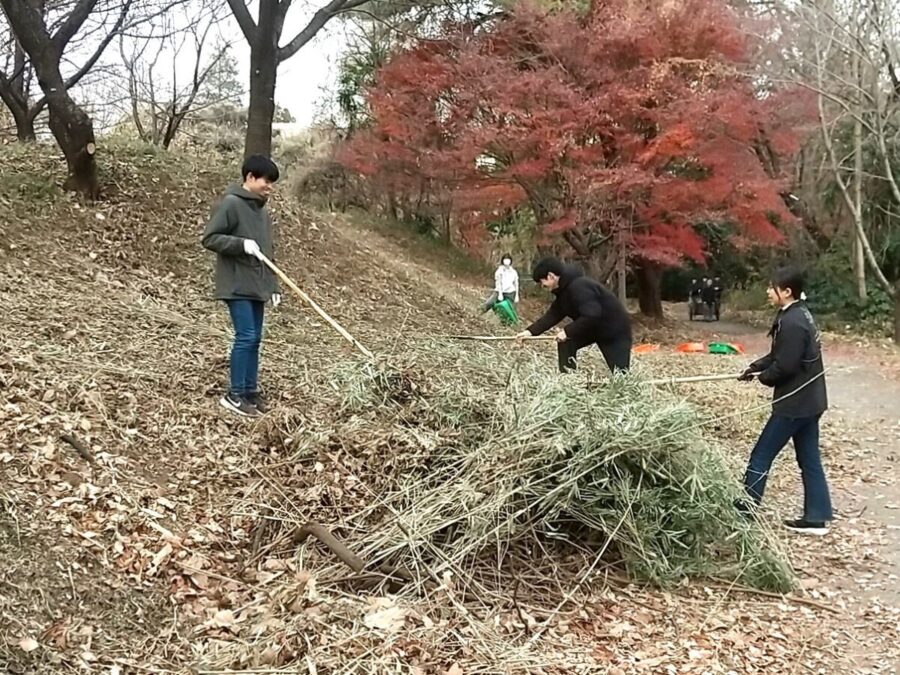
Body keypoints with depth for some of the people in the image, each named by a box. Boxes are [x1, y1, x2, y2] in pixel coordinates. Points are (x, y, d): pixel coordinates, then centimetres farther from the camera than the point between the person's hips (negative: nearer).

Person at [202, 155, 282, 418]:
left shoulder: (262, 211, 15)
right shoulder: (231, 203, -10)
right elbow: (209, 238, -13)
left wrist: (273, 285, 15)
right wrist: (242, 243, -22)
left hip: (257, 286, 8)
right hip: (237, 285, -8)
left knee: (255, 338, 9)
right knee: (245, 337, -10)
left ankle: (250, 390, 17)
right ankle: (235, 395, -2)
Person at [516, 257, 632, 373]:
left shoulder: (578, 287, -30)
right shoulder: (564, 290, 3)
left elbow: (591, 315, -38)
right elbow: (553, 315, 5)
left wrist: (567, 331, -32)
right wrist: (531, 331, -5)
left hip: (616, 330, -9)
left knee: (619, 373, -9)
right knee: (566, 343, -1)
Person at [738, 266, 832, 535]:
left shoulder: (792, 323, -22)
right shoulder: (800, 314, 10)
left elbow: (784, 366, -24)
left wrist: (763, 377, -5)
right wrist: (756, 367, 5)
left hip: (795, 402, -10)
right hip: (809, 399, 10)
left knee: (761, 457, -1)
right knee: (809, 459, 13)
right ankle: (816, 518, 17)